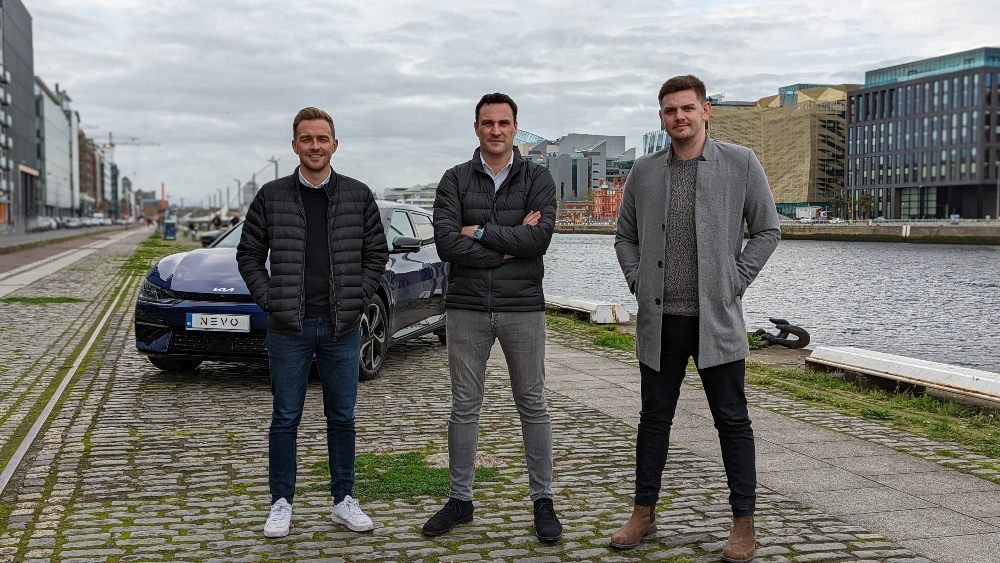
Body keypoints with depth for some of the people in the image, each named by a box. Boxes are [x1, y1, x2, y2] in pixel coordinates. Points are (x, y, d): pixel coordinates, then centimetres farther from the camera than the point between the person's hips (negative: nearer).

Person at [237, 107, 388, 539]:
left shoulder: (358, 196, 3)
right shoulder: (271, 197, 1)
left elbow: (376, 254, 7)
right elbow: (249, 254, 6)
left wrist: (356, 301, -3)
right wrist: (270, 302, -3)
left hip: (342, 328, 1)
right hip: (288, 328, -1)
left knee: (342, 417, 10)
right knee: (285, 419, 7)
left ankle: (344, 499, 22)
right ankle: (281, 502, 18)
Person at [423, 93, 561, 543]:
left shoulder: (537, 179, 2)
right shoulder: (455, 181, 3)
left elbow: (540, 237, -15)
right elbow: (446, 243, -11)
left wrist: (481, 232, -12)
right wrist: (510, 244, -13)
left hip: (523, 307, -1)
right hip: (467, 308, 1)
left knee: (532, 405, 7)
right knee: (464, 407, 9)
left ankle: (543, 501, 18)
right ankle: (460, 499, 22)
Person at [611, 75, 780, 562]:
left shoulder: (740, 163, -1)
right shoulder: (644, 171, 7)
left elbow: (767, 230, 3)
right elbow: (625, 235, 16)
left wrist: (735, 281, -5)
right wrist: (637, 281, 2)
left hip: (716, 317, -3)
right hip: (659, 319, 3)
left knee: (732, 420, 4)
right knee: (654, 417, 12)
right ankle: (644, 514, 24)